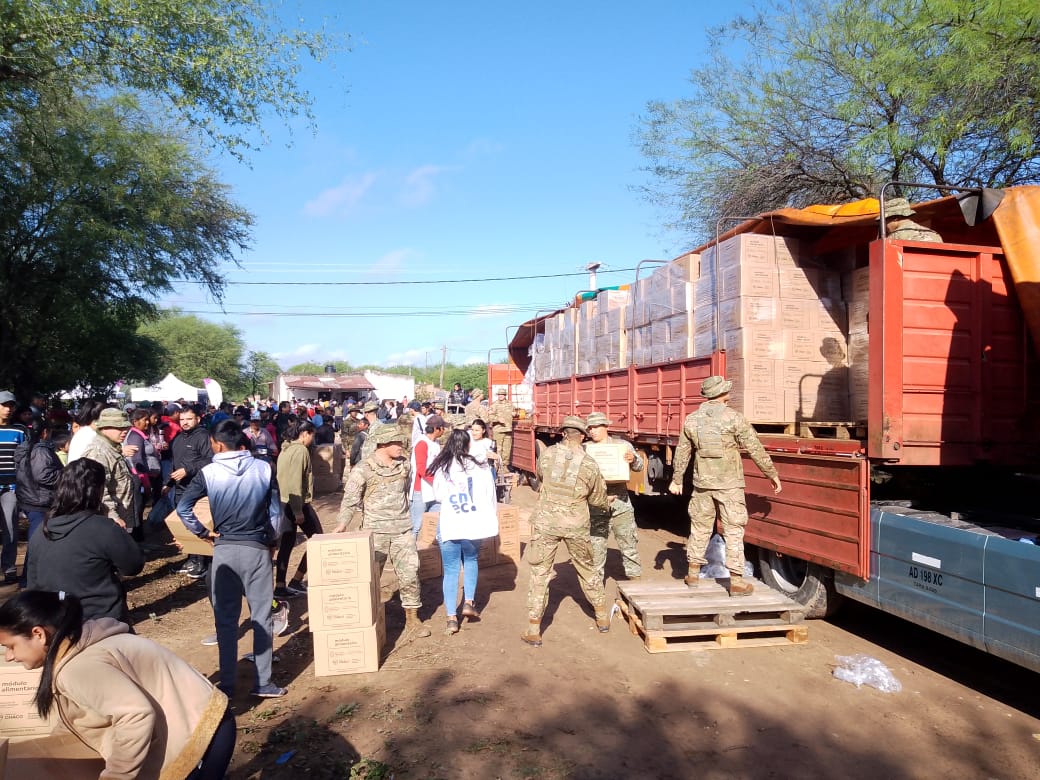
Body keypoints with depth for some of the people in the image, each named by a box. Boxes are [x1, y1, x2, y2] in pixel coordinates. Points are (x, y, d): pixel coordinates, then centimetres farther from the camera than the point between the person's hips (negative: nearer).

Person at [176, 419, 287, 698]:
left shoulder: (208, 473, -5)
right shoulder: (264, 468, -5)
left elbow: (183, 508, -6)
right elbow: (276, 512, -2)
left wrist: (203, 532, 6)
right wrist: (273, 540, 11)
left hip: (224, 550, 1)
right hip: (257, 549, 0)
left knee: (225, 619, 12)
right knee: (262, 616, 7)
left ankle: (227, 683, 20)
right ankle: (263, 683, 12)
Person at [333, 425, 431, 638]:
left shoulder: (403, 464, 5)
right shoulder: (364, 469, -9)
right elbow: (350, 499, -10)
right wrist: (342, 524, -21)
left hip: (403, 529, 4)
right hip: (375, 531, -3)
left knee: (410, 573, 2)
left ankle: (412, 618, 15)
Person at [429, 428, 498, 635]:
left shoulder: (442, 469, -5)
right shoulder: (480, 468, -6)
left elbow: (438, 496, 7)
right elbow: (491, 498, 1)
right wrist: (493, 524, 13)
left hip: (448, 526, 0)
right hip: (473, 523, 0)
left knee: (451, 571, 8)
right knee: (470, 561, 25)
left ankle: (452, 618, 5)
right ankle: (469, 602, 14)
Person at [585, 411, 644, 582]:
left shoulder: (622, 445, 4)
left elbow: (639, 466, 0)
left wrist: (633, 459, -24)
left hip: (620, 502, 0)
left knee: (629, 544, 6)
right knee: (595, 546, 6)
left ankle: (635, 578, 20)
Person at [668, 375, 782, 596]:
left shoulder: (692, 420, 2)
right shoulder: (733, 417, -11)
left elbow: (682, 453, 9)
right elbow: (755, 449, -8)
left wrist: (676, 480, 19)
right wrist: (772, 474, 2)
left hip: (703, 482, 4)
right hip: (729, 483, -4)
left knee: (700, 526, 15)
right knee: (733, 529, 3)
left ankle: (693, 573, 25)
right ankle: (736, 581, 6)